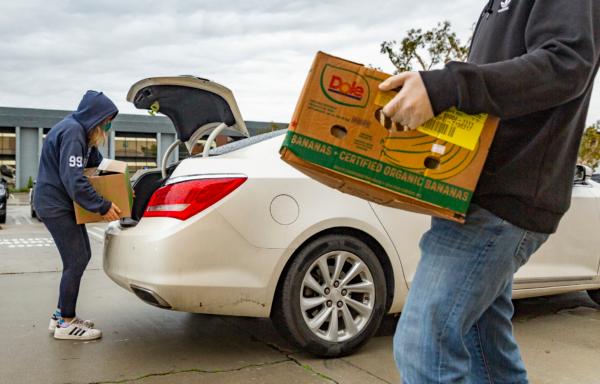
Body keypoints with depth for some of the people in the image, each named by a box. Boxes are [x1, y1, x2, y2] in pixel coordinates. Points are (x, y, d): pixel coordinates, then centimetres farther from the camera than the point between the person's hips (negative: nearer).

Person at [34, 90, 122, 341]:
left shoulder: (82, 132, 12)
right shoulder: (71, 132, -20)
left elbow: (98, 164, 21)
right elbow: (73, 180, -27)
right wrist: (102, 207, -24)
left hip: (66, 205, 10)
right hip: (55, 206, -10)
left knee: (81, 257, 12)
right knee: (76, 261, -9)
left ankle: (62, 315, 21)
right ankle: (66, 323, 1)